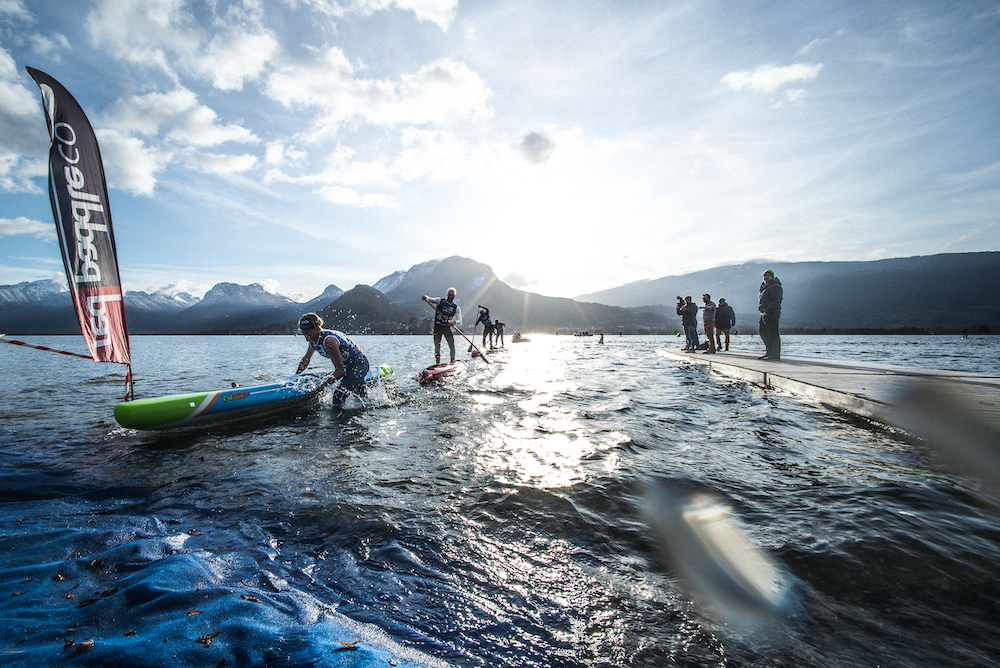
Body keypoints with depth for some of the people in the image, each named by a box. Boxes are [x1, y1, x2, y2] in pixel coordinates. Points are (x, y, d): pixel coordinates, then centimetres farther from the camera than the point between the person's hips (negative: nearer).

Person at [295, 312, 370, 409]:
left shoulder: (328, 340, -31)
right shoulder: (313, 340, -4)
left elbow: (340, 371, -32)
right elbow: (306, 360, 18)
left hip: (359, 364, -10)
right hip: (348, 365, 10)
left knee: (339, 396, -24)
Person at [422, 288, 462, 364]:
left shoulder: (456, 308, 1)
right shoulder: (440, 301, -3)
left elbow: (460, 321, -5)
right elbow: (431, 300, -17)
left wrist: (454, 322, -28)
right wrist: (426, 297, -41)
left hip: (447, 328, 2)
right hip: (438, 327, -2)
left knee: (452, 347, -3)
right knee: (437, 347, -2)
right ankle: (437, 364, 9)